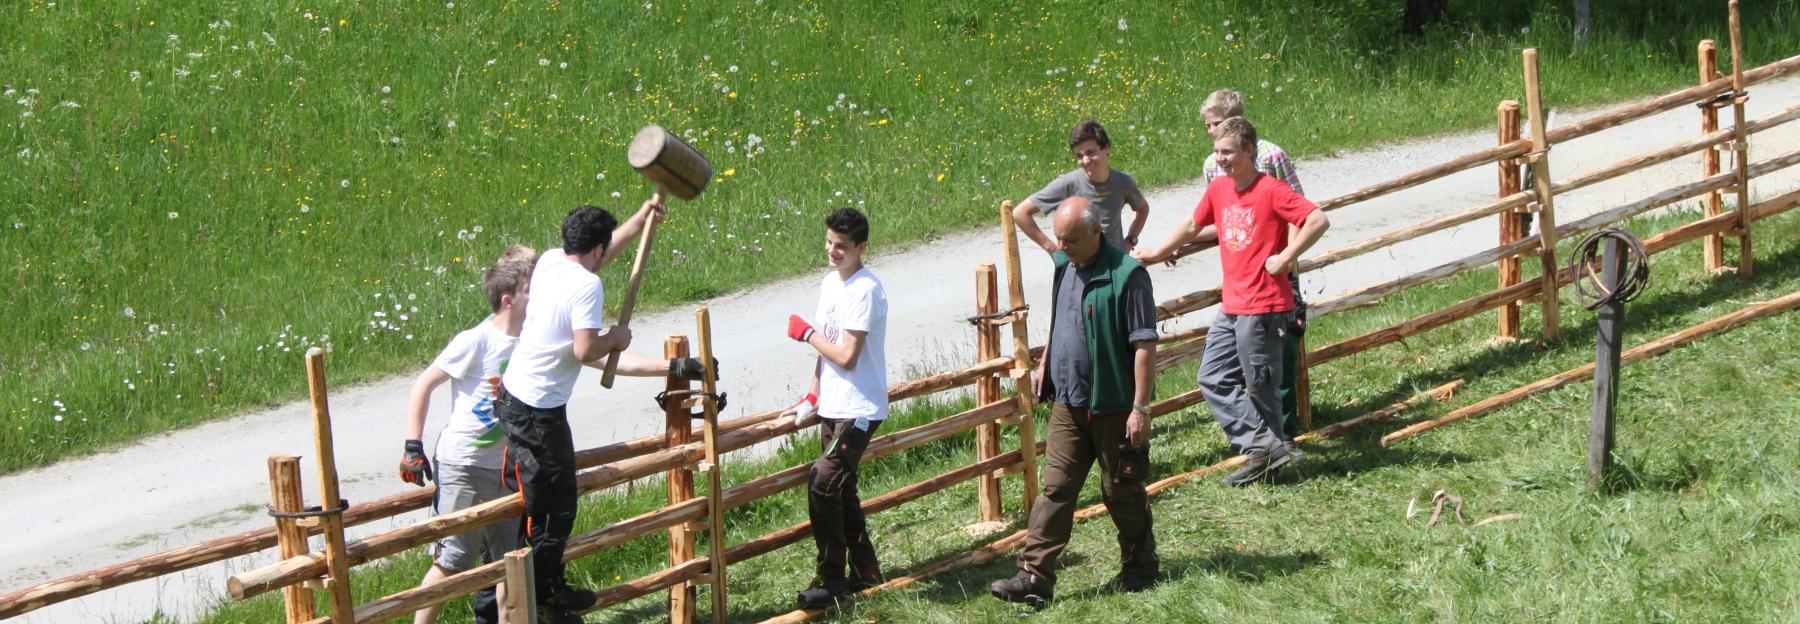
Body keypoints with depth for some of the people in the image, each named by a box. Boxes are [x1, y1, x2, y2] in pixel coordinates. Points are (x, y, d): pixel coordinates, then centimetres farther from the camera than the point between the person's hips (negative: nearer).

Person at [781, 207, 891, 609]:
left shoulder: (865, 290, -19)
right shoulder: (831, 282, 10)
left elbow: (846, 356, -22)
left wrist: (806, 333, -9)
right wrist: (812, 398, 15)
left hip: (858, 409, -10)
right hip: (833, 406, 10)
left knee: (822, 483, -16)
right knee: (839, 489, 15)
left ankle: (831, 580, -8)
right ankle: (865, 571, 28)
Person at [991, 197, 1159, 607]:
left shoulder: (1126, 276, -18)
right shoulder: (1064, 266, 6)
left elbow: (1145, 345, -18)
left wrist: (1140, 408, -20)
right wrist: (1046, 363, 17)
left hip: (1113, 406, -6)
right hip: (1068, 403, 6)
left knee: (1122, 492, 7)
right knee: (1055, 489, 1)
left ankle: (1140, 570, 24)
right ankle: (1034, 577, -1)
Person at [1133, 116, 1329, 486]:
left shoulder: (1271, 190, -14)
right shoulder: (1219, 190, 9)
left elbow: (1318, 220, -23)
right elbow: (1192, 225, 27)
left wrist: (1285, 257, -20)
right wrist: (1158, 254, 38)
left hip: (1264, 306, -8)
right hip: (1232, 306, 9)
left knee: (1260, 386, -1)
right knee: (1213, 379, 5)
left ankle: (1265, 451, 14)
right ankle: (1263, 444, 1)